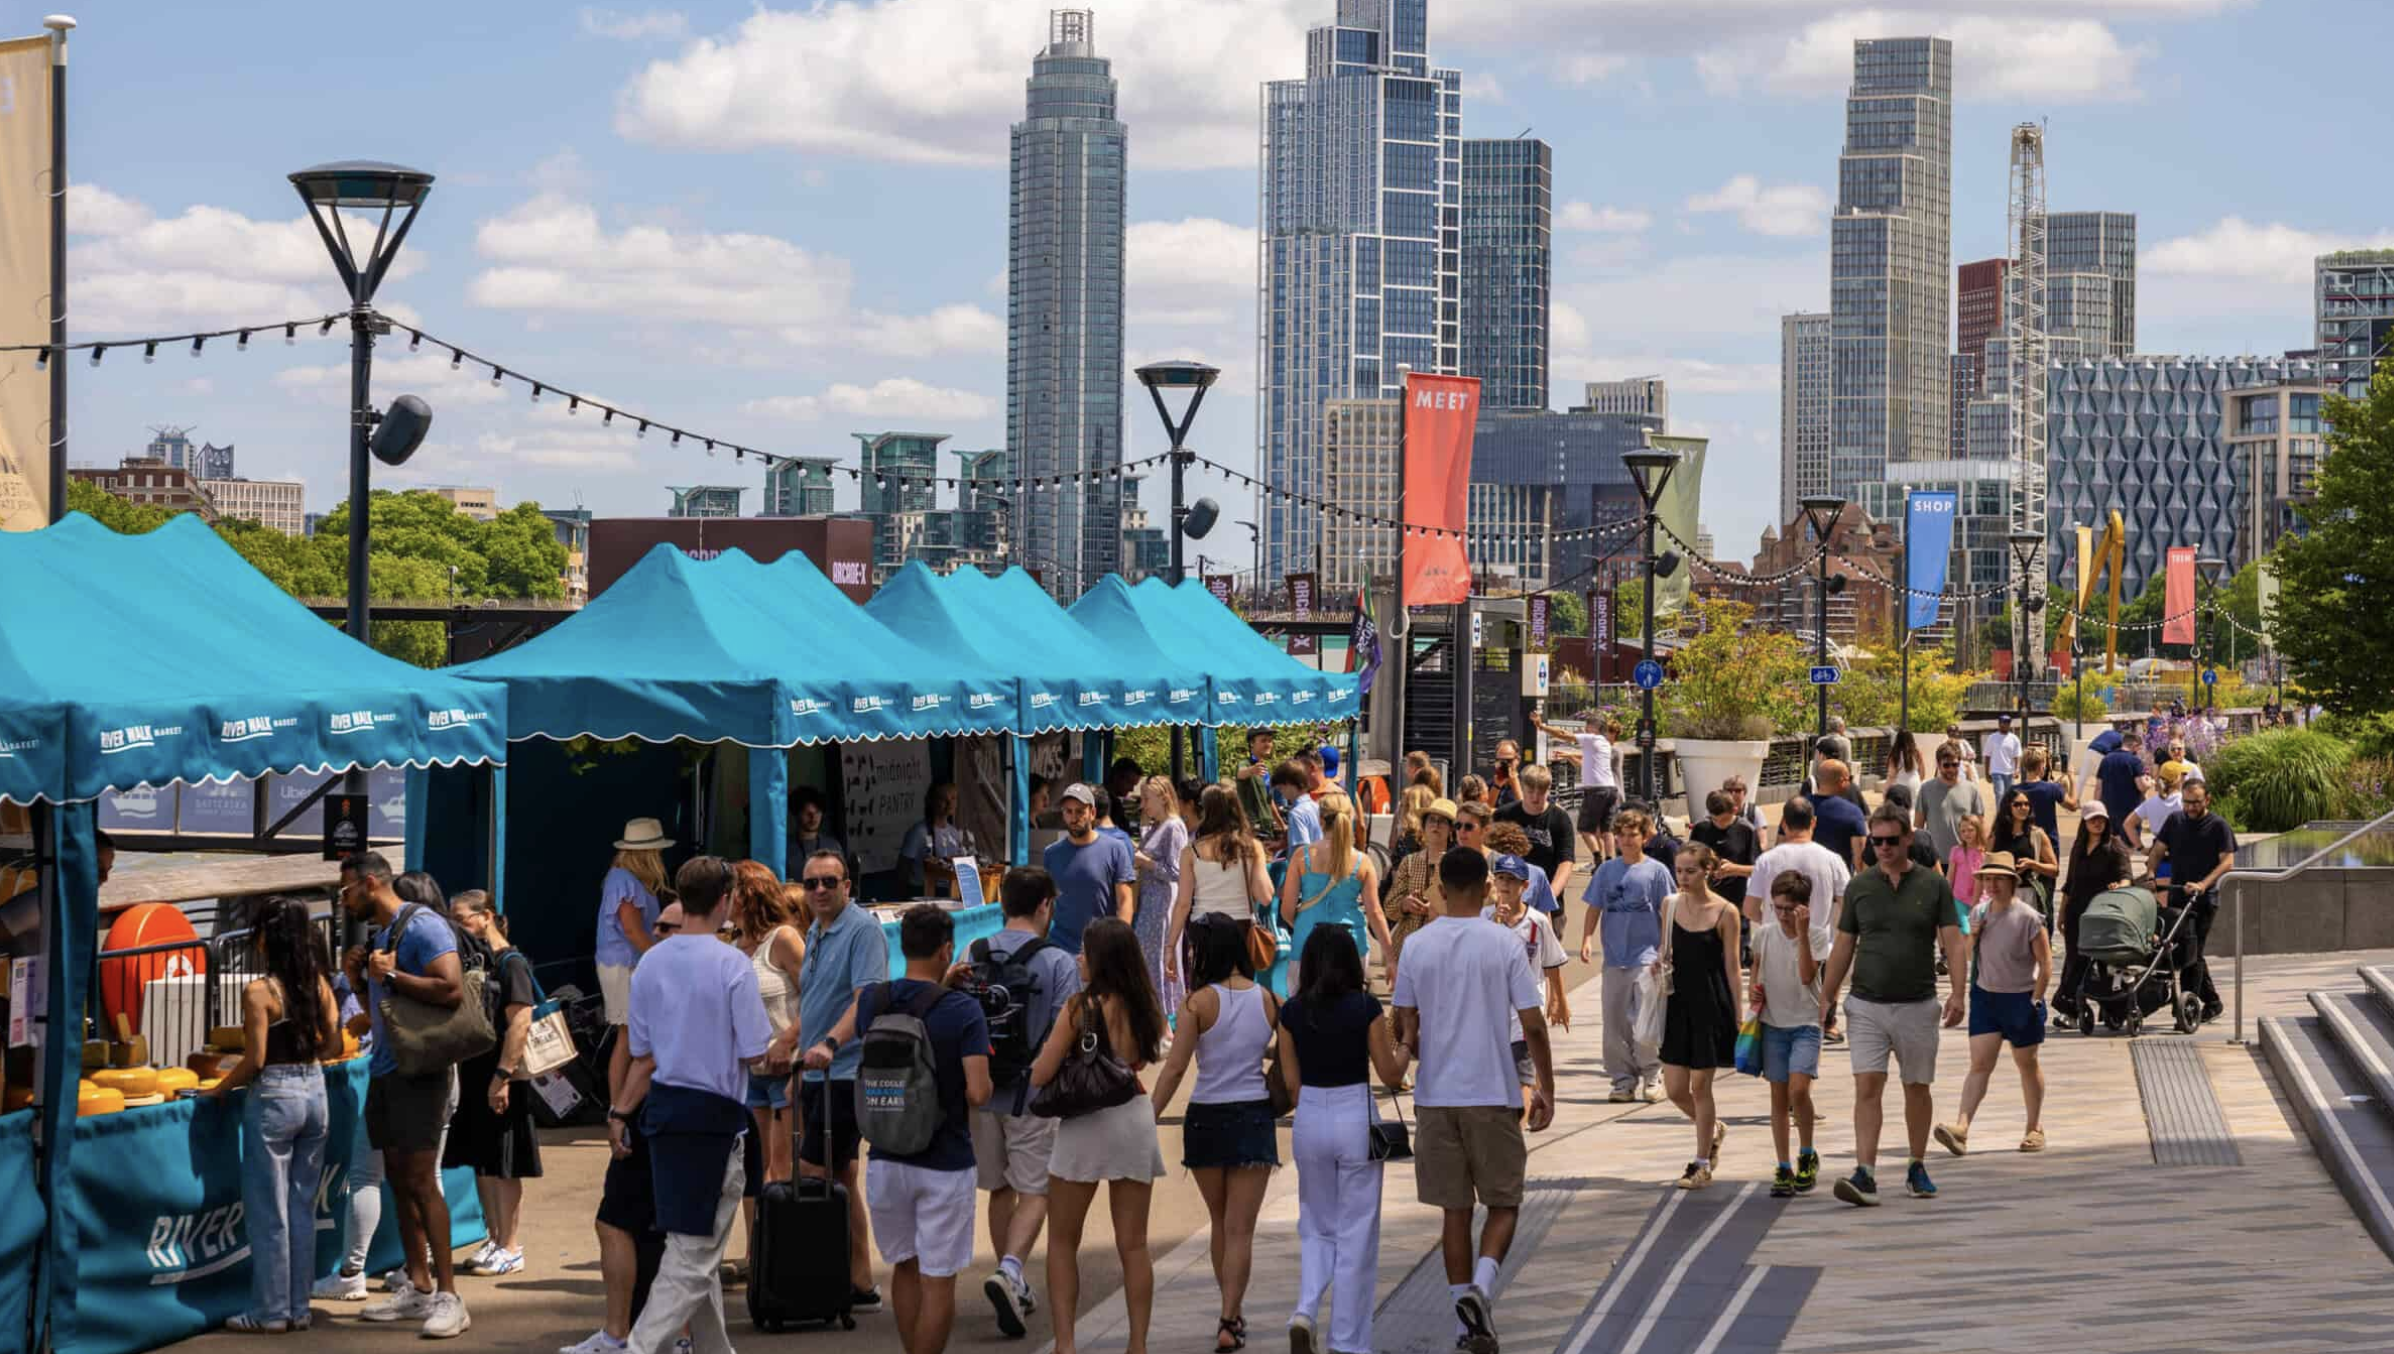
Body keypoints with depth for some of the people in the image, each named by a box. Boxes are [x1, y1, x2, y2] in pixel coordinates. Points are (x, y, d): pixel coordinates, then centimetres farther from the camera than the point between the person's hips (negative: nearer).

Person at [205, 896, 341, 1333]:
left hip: (274, 1099, -6)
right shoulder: (319, 983, 2)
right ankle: (298, 1308, 18)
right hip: (315, 1093, 6)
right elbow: (333, 1045, 7)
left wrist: (219, 1089, -1)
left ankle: (271, 1312, 8)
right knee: (302, 1208, 13)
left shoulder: (259, 990, -15)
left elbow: (255, 1059, -14)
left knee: (269, 1212, 3)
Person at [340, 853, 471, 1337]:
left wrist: (392, 974, -19)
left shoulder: (422, 925, -13)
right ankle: (416, 1288, 13)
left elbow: (452, 989, -24)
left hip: (419, 1069, -9)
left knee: (420, 1179, -12)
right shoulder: (379, 934, 16)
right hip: (384, 1069, 9)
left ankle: (448, 1296, -11)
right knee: (399, 1179, 8)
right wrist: (362, 977, 9)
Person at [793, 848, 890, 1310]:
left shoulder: (863, 930, -12)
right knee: (842, 1178, 10)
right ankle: (859, 1281, 14)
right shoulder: (815, 933, 17)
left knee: (813, 1177, -12)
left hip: (846, 1073, -9)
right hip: (818, 1075, 9)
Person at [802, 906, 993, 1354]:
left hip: (887, 1160, 5)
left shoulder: (872, 1001, 1)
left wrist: (941, 983, 28)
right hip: (945, 1164, -5)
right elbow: (978, 1093, -18)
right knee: (938, 1281, 3)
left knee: (905, 1267, 21)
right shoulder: (964, 1011, -14)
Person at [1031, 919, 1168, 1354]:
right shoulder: (1146, 1009, 1)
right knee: (1133, 1245, 10)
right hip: (1135, 1118, 4)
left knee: (1062, 1242, 10)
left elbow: (1039, 1076, -11)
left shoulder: (1081, 1007, -13)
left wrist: (1047, 1049, 8)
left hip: (1085, 1125, -4)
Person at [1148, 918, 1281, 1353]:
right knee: (1240, 1231, 1)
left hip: (1206, 1117, -1)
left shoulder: (1199, 1002, -8)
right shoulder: (1268, 1001, 0)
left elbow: (1174, 1070, -11)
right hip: (1254, 1117, 1)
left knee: (1219, 1222, 18)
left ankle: (1232, 1312, 28)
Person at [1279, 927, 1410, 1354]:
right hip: (1355, 1118, -3)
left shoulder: (1292, 1011, -2)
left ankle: (1304, 1311, -3)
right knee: (1356, 1235, 7)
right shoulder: (1365, 1007, -10)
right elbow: (1391, 1077, -3)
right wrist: (1403, 1052, 15)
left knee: (1317, 1228, 19)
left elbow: (1291, 1081, 4)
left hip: (1309, 1121, 3)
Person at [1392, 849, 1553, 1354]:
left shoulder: (1417, 945, 1)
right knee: (1504, 1203, 10)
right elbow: (1533, 1026, -6)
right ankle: (1481, 1284, -15)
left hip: (1435, 1096, 2)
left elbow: (1406, 1028, 5)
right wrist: (1546, 1089, 4)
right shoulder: (1504, 943, -6)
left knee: (1455, 1208, 11)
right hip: (1493, 1094, -2)